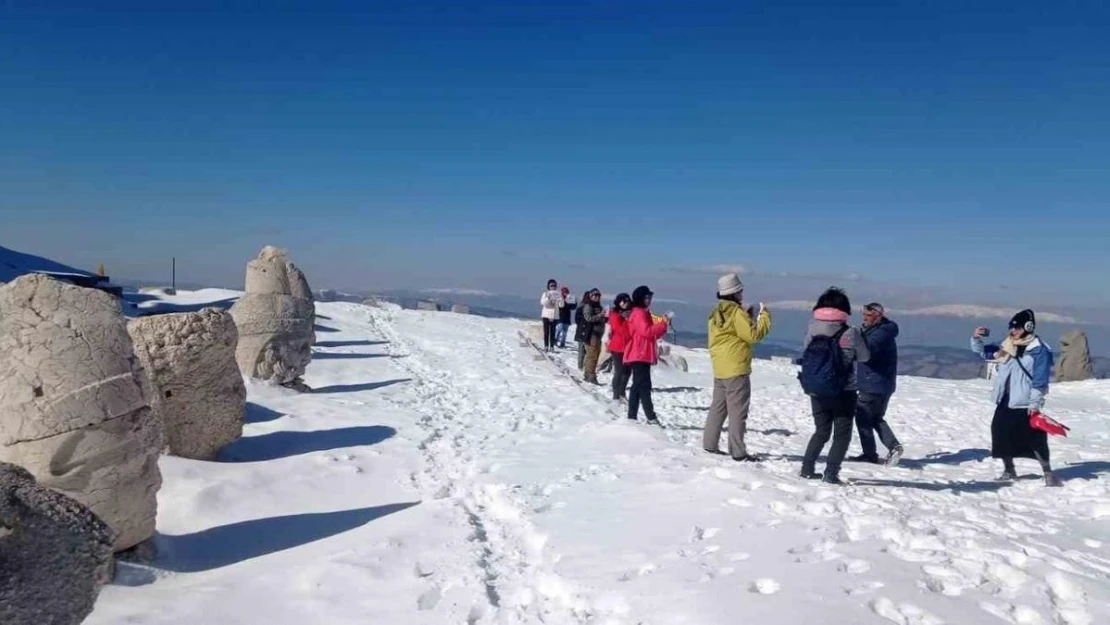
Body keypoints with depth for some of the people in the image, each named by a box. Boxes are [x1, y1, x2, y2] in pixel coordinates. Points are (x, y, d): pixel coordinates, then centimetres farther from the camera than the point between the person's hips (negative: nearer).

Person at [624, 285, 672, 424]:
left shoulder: (643, 313, 21)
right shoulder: (638, 313, -11)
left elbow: (653, 333, 20)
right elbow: (647, 331, -24)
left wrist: (664, 323, 5)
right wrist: (664, 323, -22)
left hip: (642, 355, 11)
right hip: (639, 355, -11)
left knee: (638, 386, 9)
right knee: (644, 386, -13)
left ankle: (632, 417, 11)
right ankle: (651, 417, -16)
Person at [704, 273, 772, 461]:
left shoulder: (716, 313, 11)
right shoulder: (737, 312, -15)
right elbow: (753, 335, -16)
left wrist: (747, 317, 16)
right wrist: (764, 315, -6)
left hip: (719, 369, 8)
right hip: (736, 369, -8)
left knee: (718, 407, 15)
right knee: (738, 410, -4)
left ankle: (710, 444, 19)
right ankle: (738, 452, -1)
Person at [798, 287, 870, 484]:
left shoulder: (812, 329, -6)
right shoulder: (850, 333, -13)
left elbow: (804, 352, 2)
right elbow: (864, 357, 2)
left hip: (816, 392, 4)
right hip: (843, 393, -3)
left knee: (821, 431, 20)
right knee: (842, 434, 9)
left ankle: (807, 467, 16)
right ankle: (831, 473, 0)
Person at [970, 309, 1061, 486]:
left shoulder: (1039, 350, -11)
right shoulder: (1007, 346, 9)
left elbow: (1040, 379, -14)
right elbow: (983, 352, 16)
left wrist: (1035, 403, -17)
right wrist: (976, 339, -4)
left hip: (1025, 405, -7)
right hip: (1005, 402, 7)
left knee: (1035, 440, -6)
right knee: (1001, 436, 11)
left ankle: (1048, 473, 8)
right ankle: (1009, 470, 27)